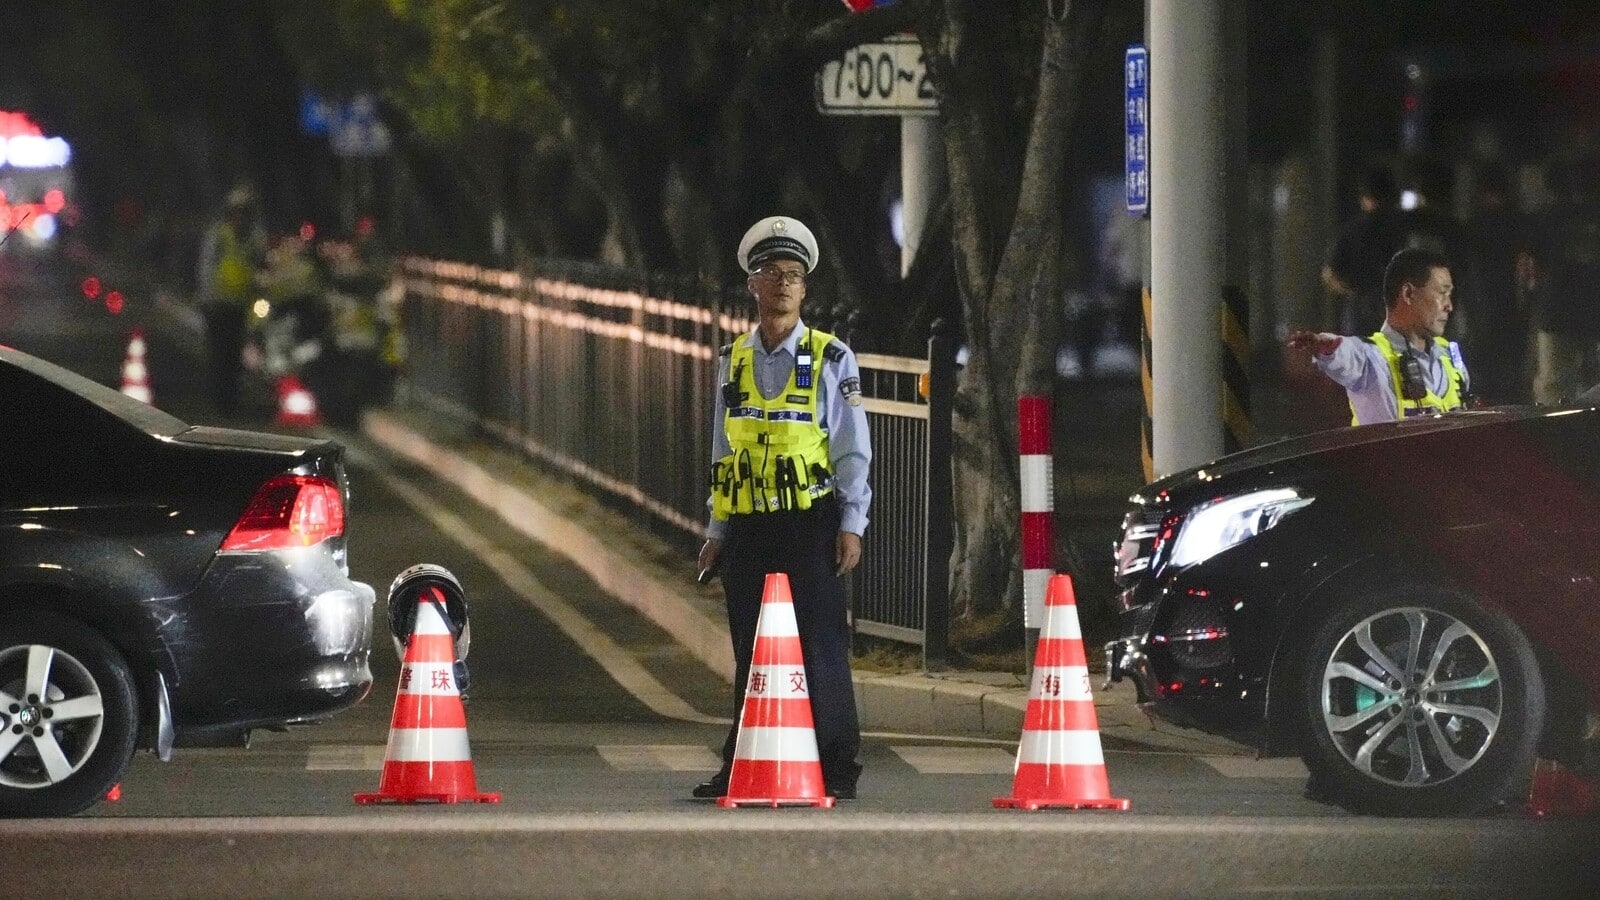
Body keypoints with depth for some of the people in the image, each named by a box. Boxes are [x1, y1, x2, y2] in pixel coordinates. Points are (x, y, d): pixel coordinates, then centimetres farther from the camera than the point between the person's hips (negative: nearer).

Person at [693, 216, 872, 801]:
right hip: (748, 529, 4)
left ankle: (836, 769, -2)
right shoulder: (733, 361, 12)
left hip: (809, 525, -4)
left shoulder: (830, 359, 2)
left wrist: (851, 525, -7)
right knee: (749, 652, 6)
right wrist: (717, 532, 13)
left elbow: (853, 450, 0)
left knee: (821, 648, -6)